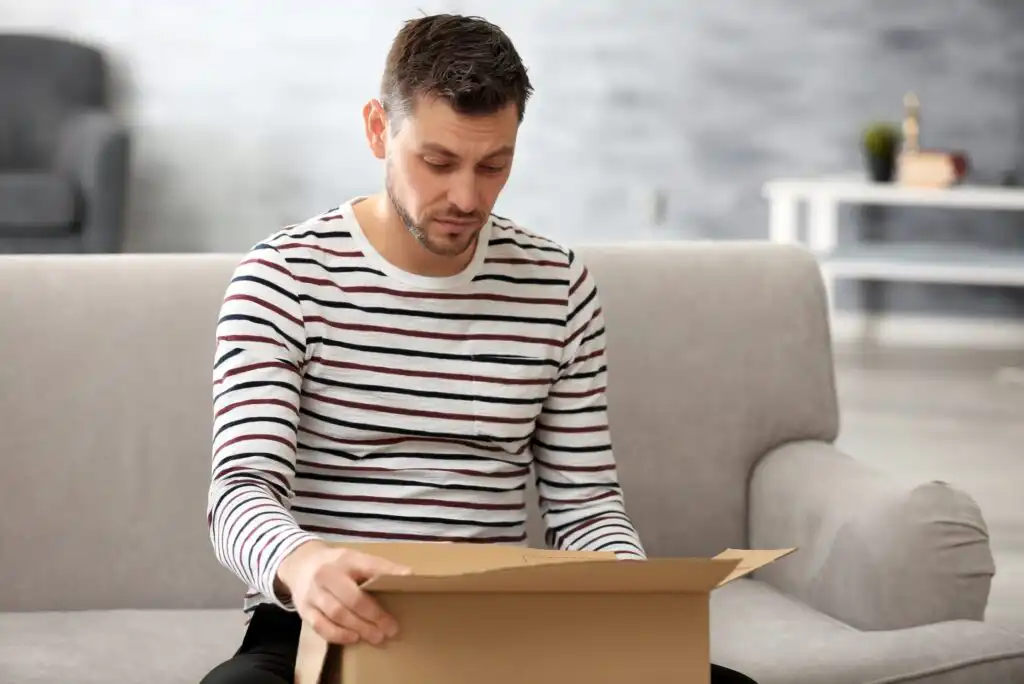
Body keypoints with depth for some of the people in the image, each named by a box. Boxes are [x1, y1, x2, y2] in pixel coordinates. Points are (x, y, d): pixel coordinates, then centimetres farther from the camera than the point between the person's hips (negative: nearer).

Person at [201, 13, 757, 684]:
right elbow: (243, 489, -15)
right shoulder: (283, 279, -5)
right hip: (321, 625, -3)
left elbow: (585, 501, 9)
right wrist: (301, 563, -40)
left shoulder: (559, 285, 6)